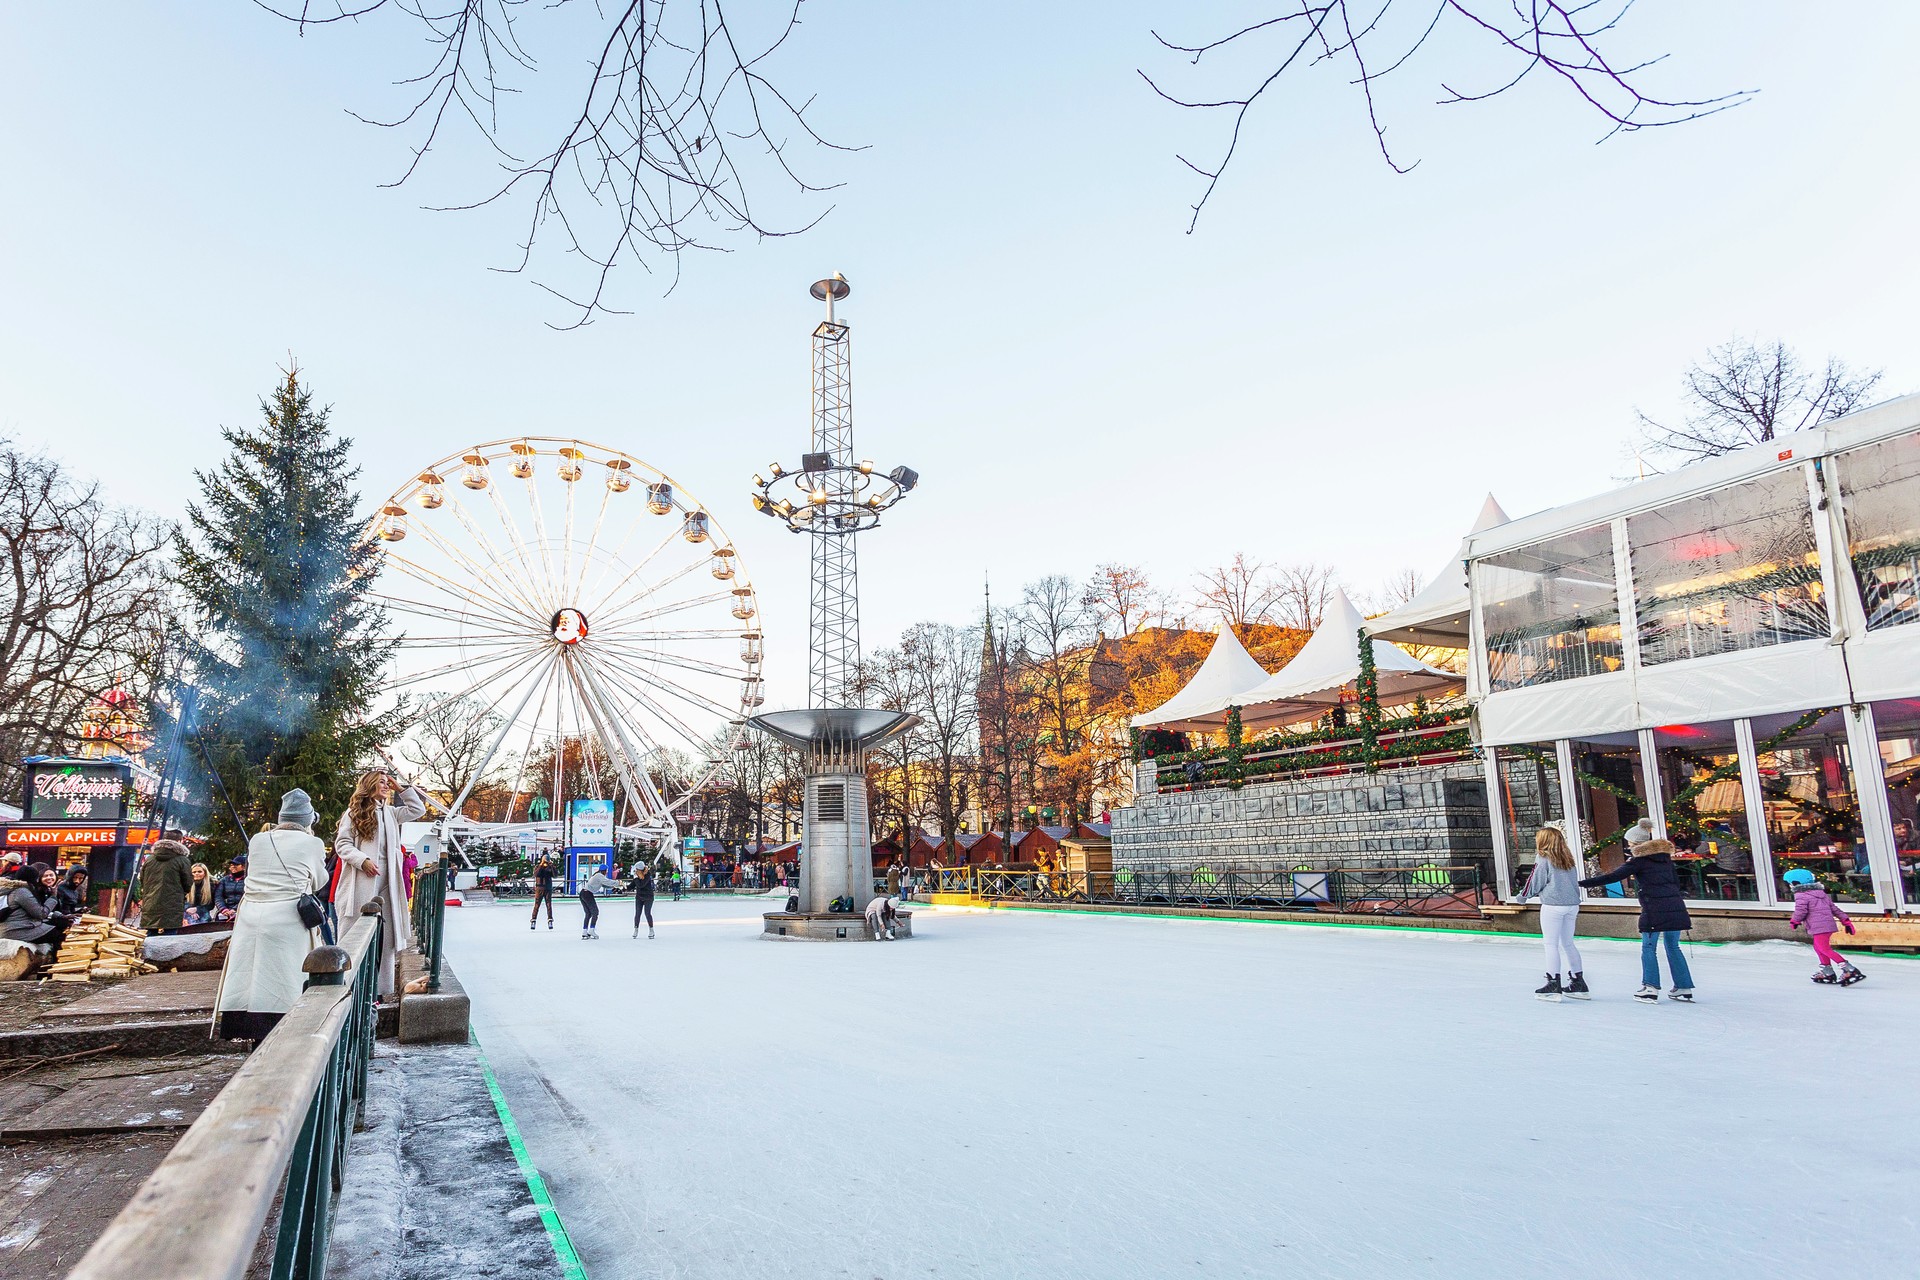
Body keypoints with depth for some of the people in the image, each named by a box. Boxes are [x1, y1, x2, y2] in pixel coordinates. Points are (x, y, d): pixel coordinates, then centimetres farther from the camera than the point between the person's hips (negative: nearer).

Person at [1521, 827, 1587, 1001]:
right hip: (1572, 905, 7)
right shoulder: (1568, 860, 12)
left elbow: (1535, 884, -5)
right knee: (1567, 944, 16)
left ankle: (1553, 984, 0)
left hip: (1553, 906, -7)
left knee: (1551, 944, 0)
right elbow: (1575, 883, 19)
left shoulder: (1543, 859, -8)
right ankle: (1578, 983, 20)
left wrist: (1523, 895, 13)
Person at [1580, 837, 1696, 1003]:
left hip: (1654, 909, -6)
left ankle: (1650, 988, -1)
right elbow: (1676, 882, 21)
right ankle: (1684, 989, 14)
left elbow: (1613, 877, -10)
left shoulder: (1639, 860, -2)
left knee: (1649, 947, 3)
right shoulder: (1665, 858, 16)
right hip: (1675, 906, 6)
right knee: (1673, 947, 14)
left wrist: (1582, 883, -10)